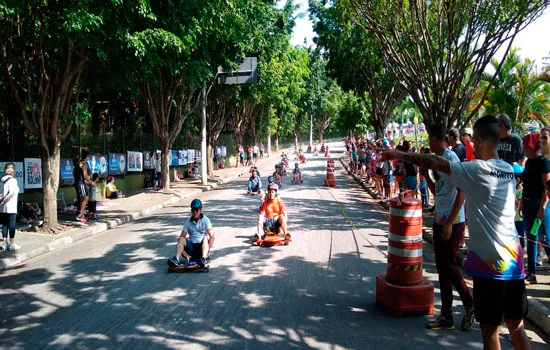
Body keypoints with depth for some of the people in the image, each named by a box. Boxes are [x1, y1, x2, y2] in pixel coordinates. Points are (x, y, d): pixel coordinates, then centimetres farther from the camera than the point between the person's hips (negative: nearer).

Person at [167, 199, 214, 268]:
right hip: (191, 246, 3)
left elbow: (212, 236, -11)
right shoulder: (188, 222, 6)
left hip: (202, 246, -3)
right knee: (181, 239, -22)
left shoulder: (205, 220, -3)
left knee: (205, 237, -32)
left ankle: (203, 259, -54)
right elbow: (181, 237, 2)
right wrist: (182, 250, -14)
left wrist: (207, 249, -23)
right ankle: (176, 259, -43)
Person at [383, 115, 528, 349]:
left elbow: (434, 163, -9)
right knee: (516, 326, 15)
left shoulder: (476, 169, -13)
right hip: (514, 259, 7)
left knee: (490, 329, 4)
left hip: (490, 261, -7)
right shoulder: (509, 170, 8)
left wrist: (399, 155, 1)